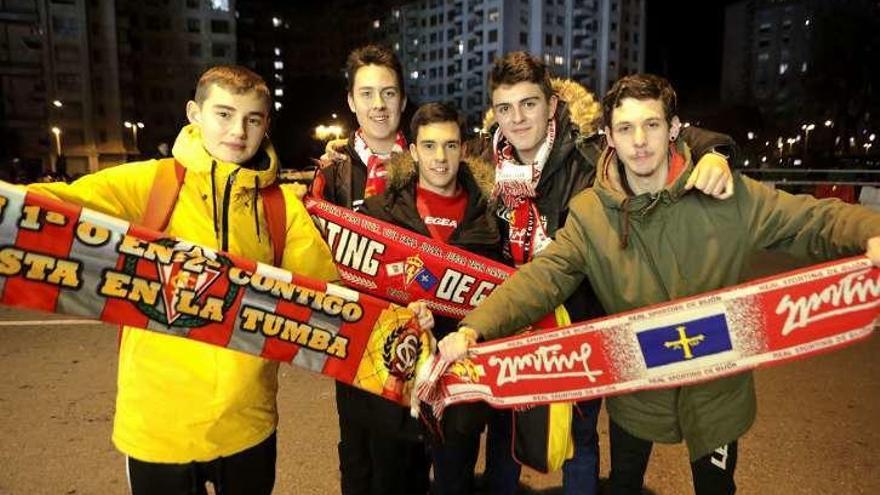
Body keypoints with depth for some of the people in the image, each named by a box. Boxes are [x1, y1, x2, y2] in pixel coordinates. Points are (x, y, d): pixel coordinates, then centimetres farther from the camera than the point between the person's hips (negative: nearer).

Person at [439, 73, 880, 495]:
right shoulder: (589, 213, -13)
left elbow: (815, 220, -9)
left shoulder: (727, 193, -12)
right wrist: (476, 327, -35)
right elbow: (543, 277, -21)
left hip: (716, 383, 0)